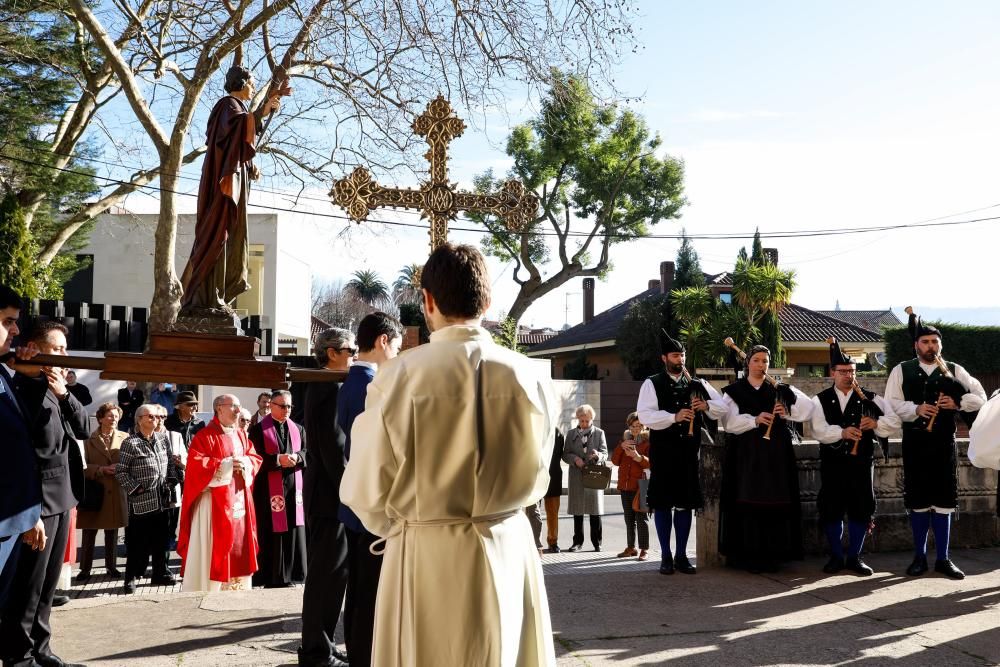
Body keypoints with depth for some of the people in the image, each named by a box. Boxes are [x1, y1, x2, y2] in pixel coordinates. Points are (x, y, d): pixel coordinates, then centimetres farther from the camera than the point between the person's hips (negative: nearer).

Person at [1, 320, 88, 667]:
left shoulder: (57, 388, 13)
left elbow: (84, 429, 10)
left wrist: (64, 394, -7)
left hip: (62, 496, 8)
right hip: (37, 499, -8)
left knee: (48, 582, 15)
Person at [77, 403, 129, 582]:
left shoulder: (124, 437, 4)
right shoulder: (89, 439, 0)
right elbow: (83, 466, -4)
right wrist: (101, 469, -17)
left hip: (116, 492, 2)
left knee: (112, 532, 11)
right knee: (89, 532, 1)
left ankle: (111, 566, 22)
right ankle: (85, 568, 11)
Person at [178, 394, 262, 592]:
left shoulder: (241, 435, 15)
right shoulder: (205, 435, -8)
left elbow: (255, 458, 14)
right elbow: (196, 464, -16)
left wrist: (245, 463, -8)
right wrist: (226, 465, -17)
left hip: (238, 499, 7)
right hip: (215, 500, -7)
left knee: (239, 545, 9)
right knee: (213, 545, -6)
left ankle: (235, 587, 18)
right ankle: (205, 588, 0)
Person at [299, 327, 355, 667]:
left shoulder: (320, 387, 16)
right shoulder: (333, 388, -15)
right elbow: (335, 448, -21)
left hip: (324, 492, 10)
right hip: (330, 494, -10)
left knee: (328, 571, 15)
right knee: (328, 572, -3)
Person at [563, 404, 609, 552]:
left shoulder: (599, 433, 6)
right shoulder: (571, 434, 10)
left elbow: (605, 454, 1)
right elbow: (565, 454, 8)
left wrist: (598, 456, -22)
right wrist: (574, 459, -13)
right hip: (576, 477, 2)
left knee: (595, 512, 0)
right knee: (577, 512, 7)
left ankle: (597, 542, 8)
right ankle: (578, 541, 15)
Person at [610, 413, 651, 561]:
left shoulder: (648, 441, -4)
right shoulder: (625, 439, 14)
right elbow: (615, 460, 7)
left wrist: (639, 457, -32)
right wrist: (621, 447, -9)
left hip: (640, 486, -6)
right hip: (625, 485, 6)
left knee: (641, 517, -5)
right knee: (629, 518, 12)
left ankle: (644, 549, 0)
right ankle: (631, 547, 20)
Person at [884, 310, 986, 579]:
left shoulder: (954, 371, 7)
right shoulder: (901, 371, 4)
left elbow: (980, 397, 5)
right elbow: (891, 403, -2)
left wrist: (957, 402, -13)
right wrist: (916, 409, -18)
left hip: (944, 443, 1)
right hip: (915, 443, -1)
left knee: (943, 500, 4)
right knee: (918, 501, 5)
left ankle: (943, 558, 14)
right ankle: (920, 557, 17)